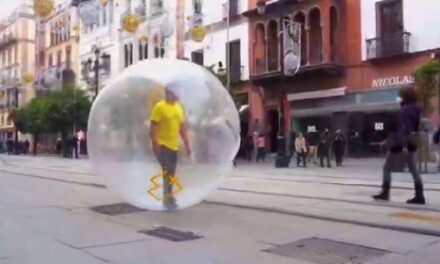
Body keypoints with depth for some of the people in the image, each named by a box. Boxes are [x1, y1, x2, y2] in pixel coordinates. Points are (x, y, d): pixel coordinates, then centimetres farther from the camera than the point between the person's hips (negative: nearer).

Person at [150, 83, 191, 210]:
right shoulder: (159, 107, -10)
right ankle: (168, 198, -3)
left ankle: (168, 198, 23)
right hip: (162, 145, -7)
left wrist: (187, 144, 14)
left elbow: (182, 127, 16)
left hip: (173, 146, 7)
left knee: (171, 174, 12)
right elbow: (153, 127, -14)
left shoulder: (179, 107, 11)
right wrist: (155, 144, -23)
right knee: (167, 173, -11)